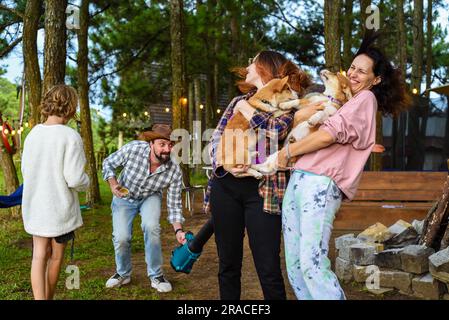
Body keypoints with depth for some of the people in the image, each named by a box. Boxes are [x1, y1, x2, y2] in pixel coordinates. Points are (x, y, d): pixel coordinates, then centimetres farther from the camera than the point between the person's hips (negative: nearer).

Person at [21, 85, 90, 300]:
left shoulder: (32, 134, 0)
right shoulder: (70, 136, -19)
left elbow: (25, 171, 10)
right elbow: (75, 178, -21)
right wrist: (85, 182, 0)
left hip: (35, 206, 4)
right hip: (60, 207, -4)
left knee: (39, 255, 10)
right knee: (56, 256, 15)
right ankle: (48, 297, 31)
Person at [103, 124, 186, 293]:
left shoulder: (175, 171, -27)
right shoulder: (132, 149, -31)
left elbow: (174, 203, -17)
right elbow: (108, 163, -12)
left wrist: (178, 230, -26)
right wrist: (113, 183, -27)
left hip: (150, 198, 0)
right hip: (124, 197, 0)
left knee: (151, 227, -28)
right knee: (121, 237, -14)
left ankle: (156, 275, -7)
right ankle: (123, 274, 18)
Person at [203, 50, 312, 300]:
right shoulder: (238, 101, 19)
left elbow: (279, 129, -17)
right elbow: (216, 139, 9)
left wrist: (247, 109, -3)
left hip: (262, 190, -4)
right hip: (225, 186, 5)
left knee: (268, 267, -5)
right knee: (228, 263, 10)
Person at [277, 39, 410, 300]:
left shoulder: (366, 98, 2)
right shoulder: (348, 102, 29)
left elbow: (328, 135, -11)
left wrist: (288, 151, -1)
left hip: (320, 184, -9)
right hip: (298, 180, 9)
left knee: (313, 264, -18)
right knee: (294, 264, 6)